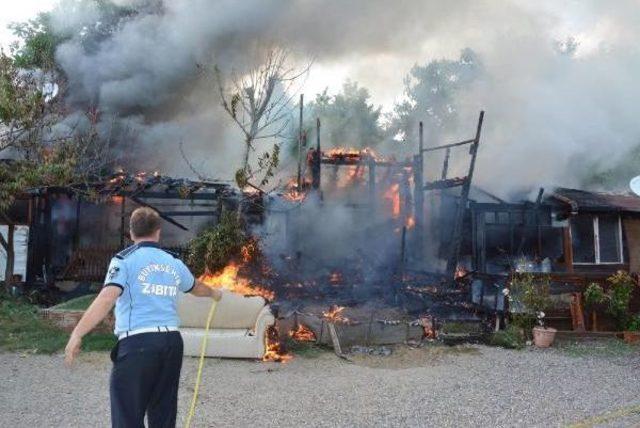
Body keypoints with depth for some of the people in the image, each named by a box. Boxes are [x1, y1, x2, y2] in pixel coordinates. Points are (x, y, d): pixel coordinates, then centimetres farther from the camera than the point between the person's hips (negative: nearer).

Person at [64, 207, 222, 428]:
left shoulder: (125, 260, -2)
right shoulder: (174, 263, 14)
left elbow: (106, 298, -16)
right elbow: (196, 287, 33)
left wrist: (77, 334, -16)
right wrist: (214, 293, 53)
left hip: (137, 343, -5)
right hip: (172, 342, 5)